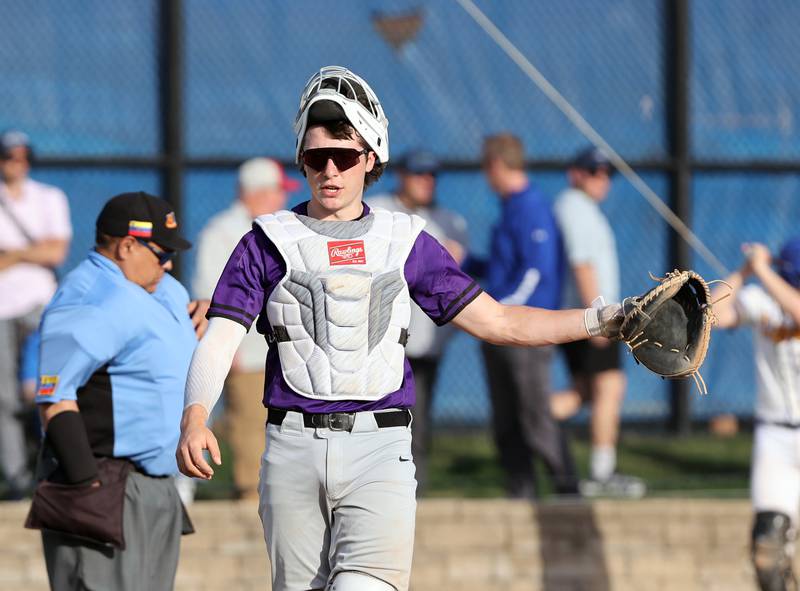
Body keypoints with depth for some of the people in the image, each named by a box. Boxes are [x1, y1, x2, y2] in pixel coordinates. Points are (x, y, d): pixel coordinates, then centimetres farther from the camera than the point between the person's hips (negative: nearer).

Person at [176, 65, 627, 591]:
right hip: (294, 448, 1)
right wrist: (195, 419, -20)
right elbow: (220, 341, -1)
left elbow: (498, 323, 13)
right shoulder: (270, 242, 8)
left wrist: (602, 321, 2)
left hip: (379, 449, -1)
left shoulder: (406, 242, 12)